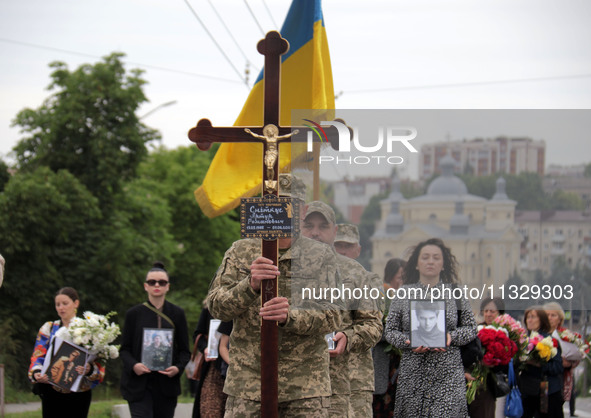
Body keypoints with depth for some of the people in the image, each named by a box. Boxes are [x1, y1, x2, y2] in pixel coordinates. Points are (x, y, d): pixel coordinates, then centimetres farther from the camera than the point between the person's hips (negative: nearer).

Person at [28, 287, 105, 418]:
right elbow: (38, 356, 2)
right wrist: (36, 372, -20)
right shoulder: (48, 328, 10)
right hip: (52, 392, 1)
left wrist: (89, 369, -23)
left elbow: (98, 362, 0)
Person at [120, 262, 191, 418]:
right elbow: (124, 349, 6)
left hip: (167, 383, 2)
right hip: (139, 384, -2)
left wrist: (178, 367, -10)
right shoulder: (134, 314, 5)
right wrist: (133, 365, -14)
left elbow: (184, 350, 10)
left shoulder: (177, 314, 8)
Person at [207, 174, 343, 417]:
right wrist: (250, 286, -22)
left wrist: (291, 316, -24)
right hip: (248, 381, 1)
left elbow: (332, 316, -3)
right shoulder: (240, 252, 9)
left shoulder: (321, 256, 6)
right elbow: (216, 306, -1)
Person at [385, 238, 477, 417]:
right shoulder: (404, 293, 8)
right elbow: (390, 330, 9)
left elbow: (471, 328, 10)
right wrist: (408, 341, -11)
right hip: (412, 373, 1)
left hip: (448, 374, -1)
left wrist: (451, 337, -9)